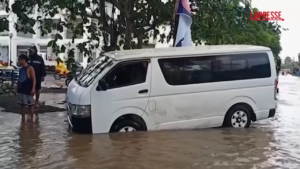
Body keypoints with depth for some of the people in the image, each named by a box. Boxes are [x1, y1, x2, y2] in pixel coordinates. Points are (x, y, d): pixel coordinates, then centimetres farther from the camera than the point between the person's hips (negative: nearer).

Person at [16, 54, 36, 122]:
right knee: (22, 104, 11)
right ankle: (23, 119, 19)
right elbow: (19, 79, 19)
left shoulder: (30, 68, -10)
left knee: (30, 105, 0)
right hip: (21, 90, 8)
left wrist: (33, 88, -21)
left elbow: (34, 79, -14)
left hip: (28, 90, -7)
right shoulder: (21, 69, 12)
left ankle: (31, 120, 7)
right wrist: (17, 87, 17)